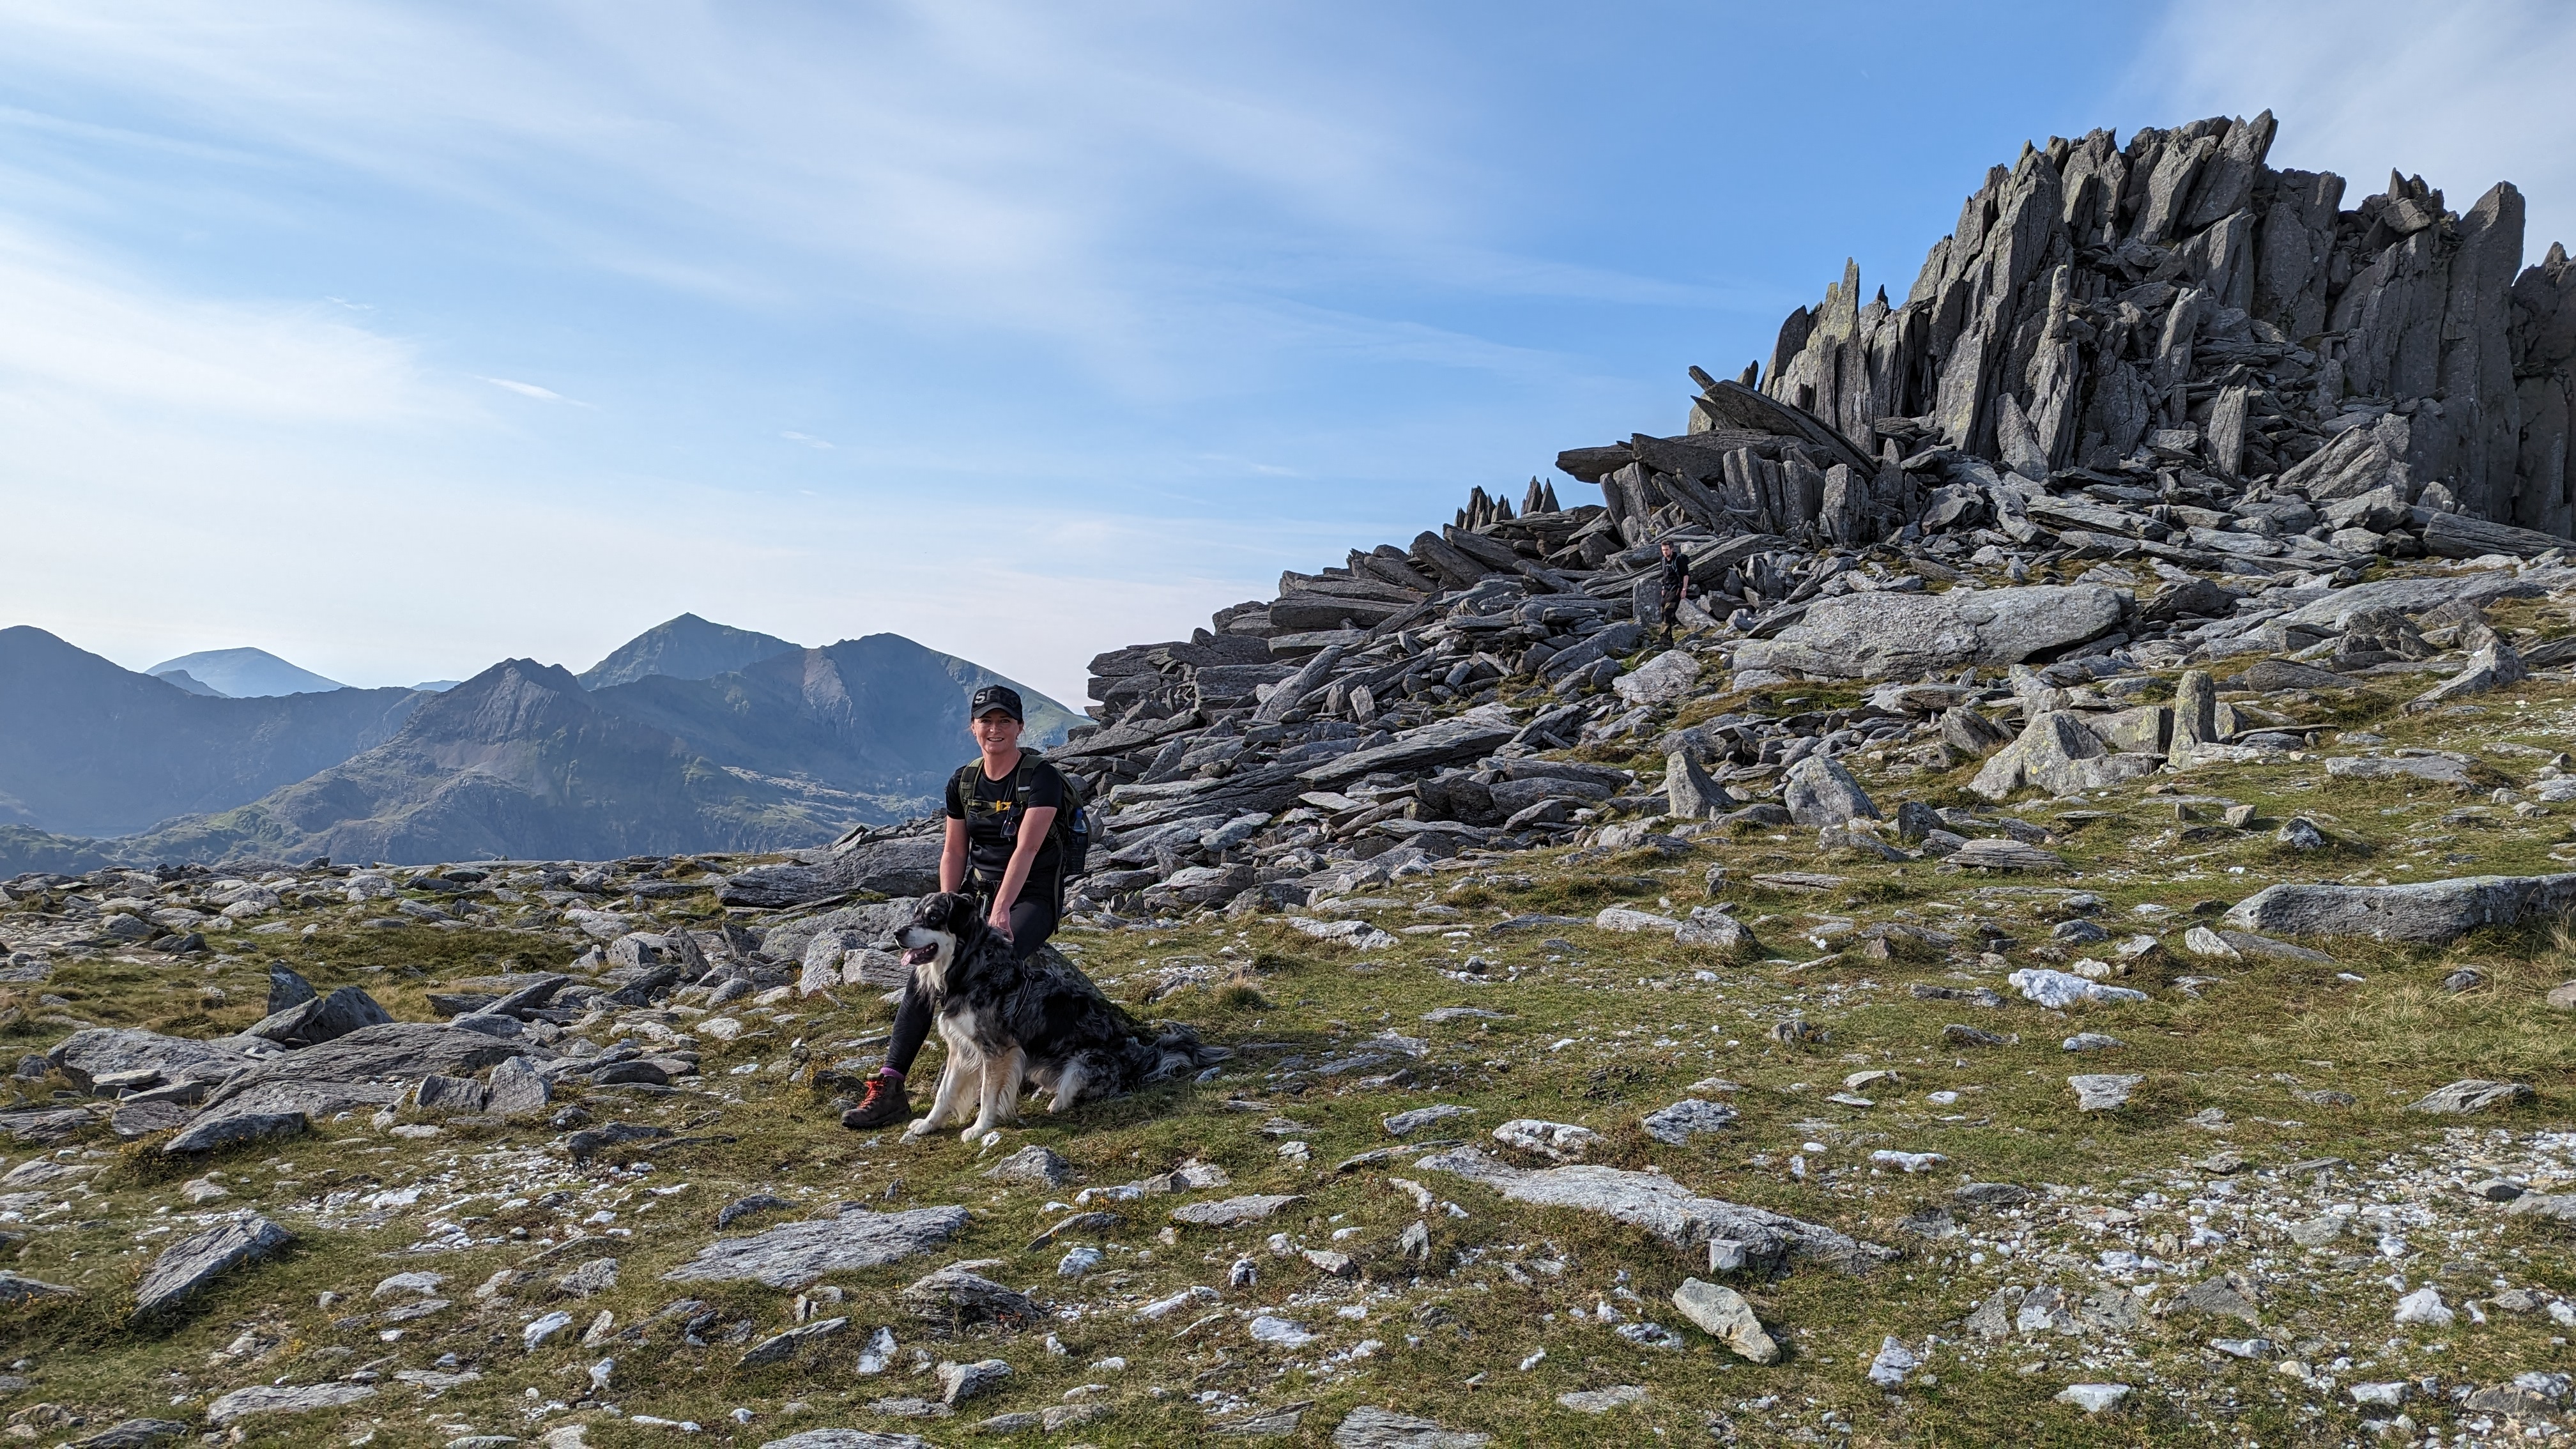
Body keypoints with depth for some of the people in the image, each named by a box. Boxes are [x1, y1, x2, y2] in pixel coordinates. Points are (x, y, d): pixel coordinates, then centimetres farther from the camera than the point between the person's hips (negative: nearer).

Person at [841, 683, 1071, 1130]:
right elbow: (953, 851, 11)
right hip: (977, 891, 5)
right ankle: (888, 1088, -18)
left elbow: (1027, 847, -22)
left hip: (1032, 897, -5)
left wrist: (1001, 909, -32)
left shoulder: (1041, 778, -12)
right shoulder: (963, 782, 7)